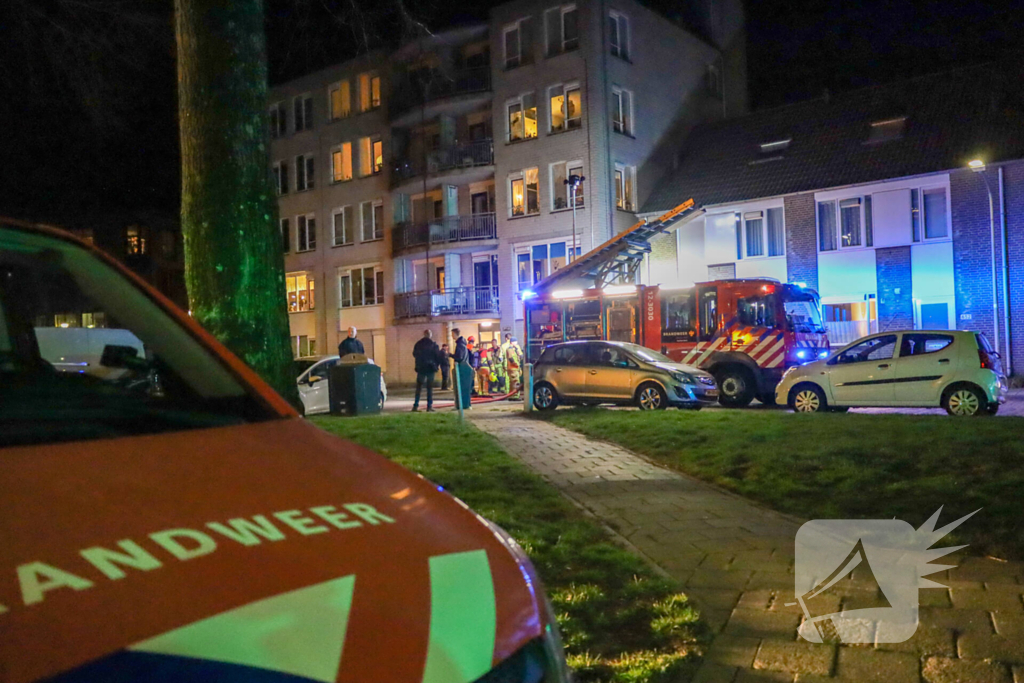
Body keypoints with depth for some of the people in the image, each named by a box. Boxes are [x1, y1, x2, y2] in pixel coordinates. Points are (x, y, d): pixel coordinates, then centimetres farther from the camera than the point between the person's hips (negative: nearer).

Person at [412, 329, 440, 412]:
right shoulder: (433, 344, -7)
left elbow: (414, 354, 12)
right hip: (431, 368, -2)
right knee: (430, 387, 3)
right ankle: (429, 406, 0)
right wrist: (436, 365, 8)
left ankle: (416, 405, 3)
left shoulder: (418, 344, 1)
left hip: (420, 368, 2)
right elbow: (438, 356, -6)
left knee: (418, 387, 8)